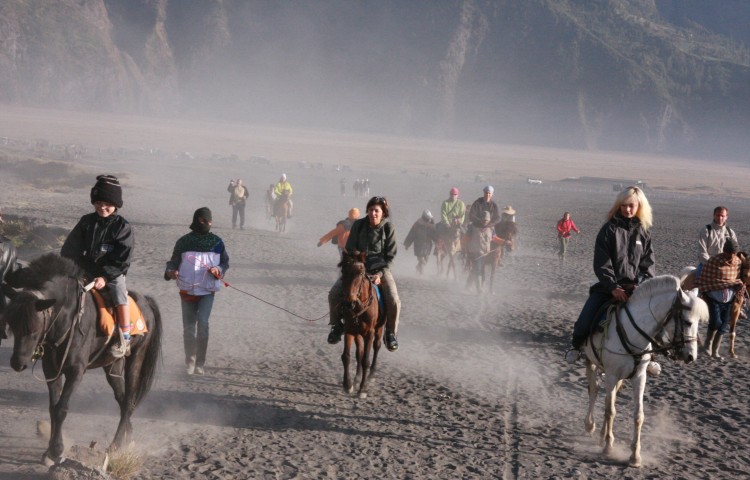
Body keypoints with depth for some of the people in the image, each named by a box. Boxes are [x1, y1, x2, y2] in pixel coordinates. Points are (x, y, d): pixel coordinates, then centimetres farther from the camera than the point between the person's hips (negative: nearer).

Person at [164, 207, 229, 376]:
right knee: (188, 327, 6)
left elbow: (225, 262, 9)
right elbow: (174, 261, 8)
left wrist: (218, 270, -13)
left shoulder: (217, 242, 3)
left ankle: (200, 364, -8)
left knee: (203, 323, -16)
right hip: (187, 290, 1)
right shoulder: (184, 241, 2)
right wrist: (170, 271, -13)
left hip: (207, 290, -1)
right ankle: (190, 363, 20)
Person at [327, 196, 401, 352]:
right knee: (334, 293, -17)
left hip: (380, 269, -1)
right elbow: (349, 249, 2)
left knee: (394, 301, -23)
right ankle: (337, 326, 7)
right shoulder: (359, 225, -5)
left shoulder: (389, 228, -8)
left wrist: (380, 274, -15)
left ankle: (390, 333, 2)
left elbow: (390, 256, -5)